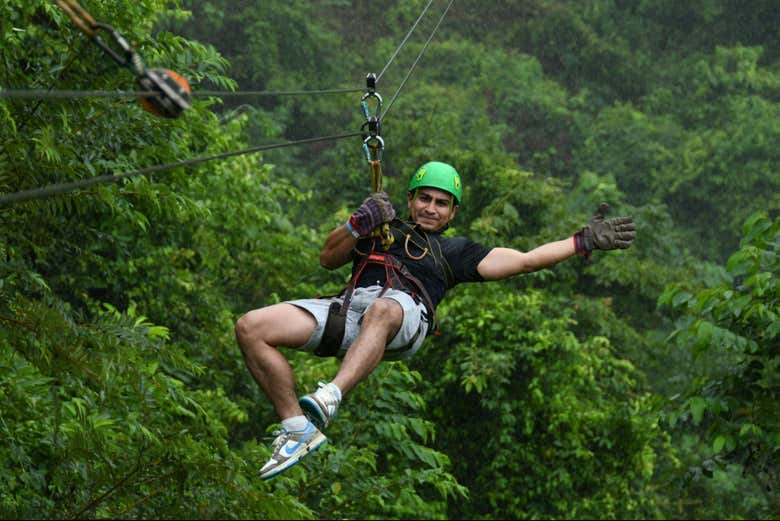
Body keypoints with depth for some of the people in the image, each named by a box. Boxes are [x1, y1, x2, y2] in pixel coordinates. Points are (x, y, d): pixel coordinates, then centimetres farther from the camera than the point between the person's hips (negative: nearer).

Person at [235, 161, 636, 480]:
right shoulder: (383, 229, 36)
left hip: (405, 314, -3)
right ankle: (297, 430, -16)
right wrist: (357, 224, 12)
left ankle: (328, 399, -62)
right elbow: (328, 259, 29)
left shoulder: (453, 251, 32)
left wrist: (584, 241, 21)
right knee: (250, 329, -19)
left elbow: (524, 260, 27)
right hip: (349, 304, 3)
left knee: (381, 310, -44)